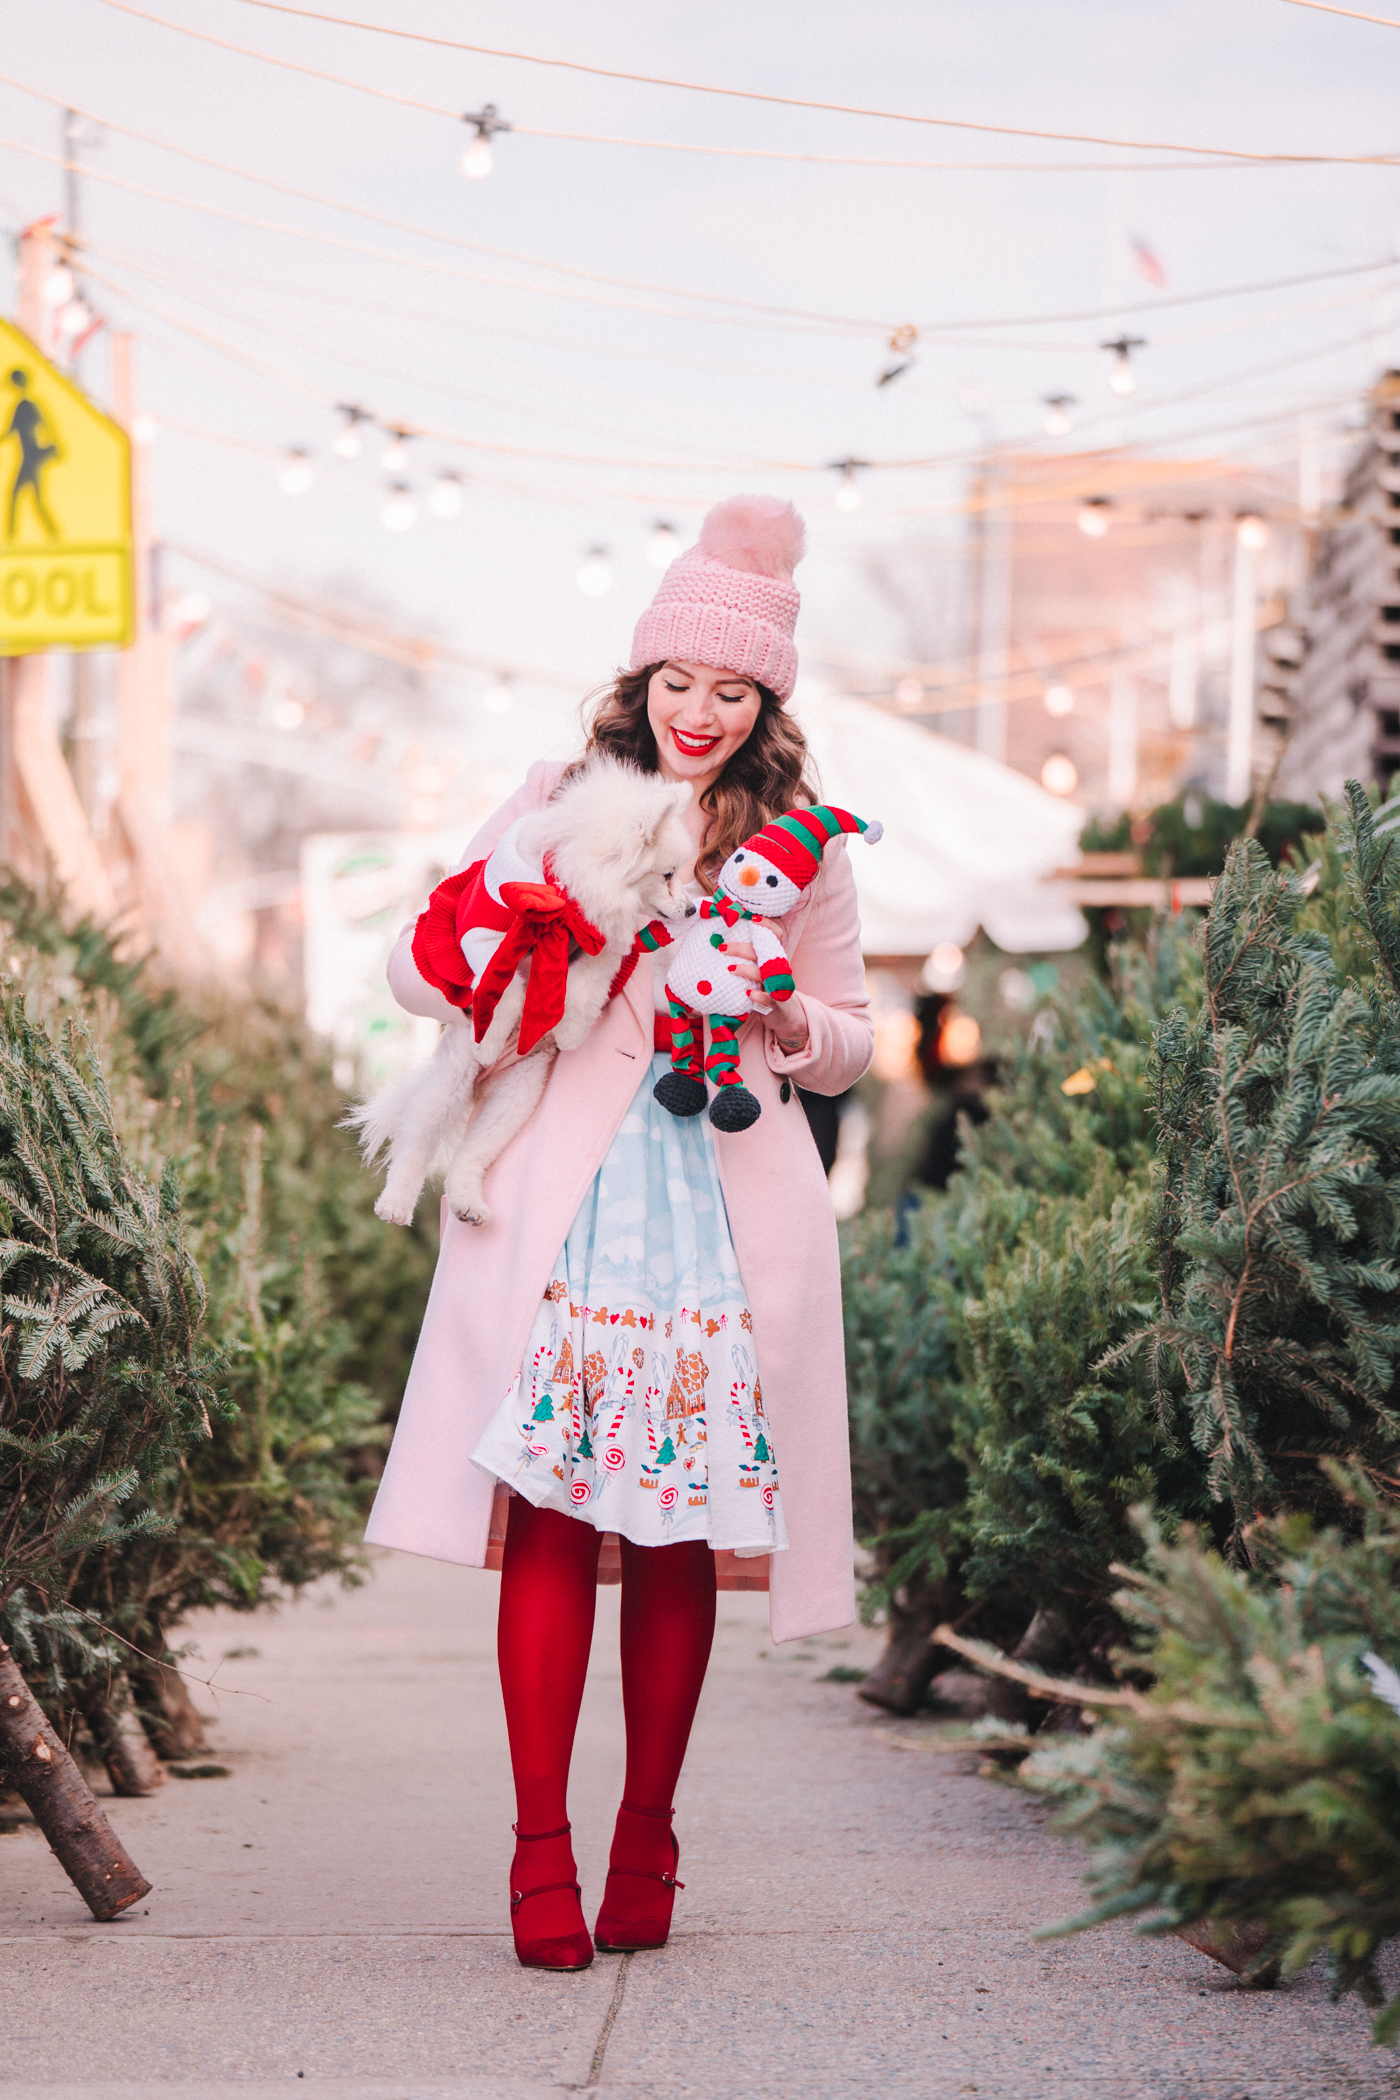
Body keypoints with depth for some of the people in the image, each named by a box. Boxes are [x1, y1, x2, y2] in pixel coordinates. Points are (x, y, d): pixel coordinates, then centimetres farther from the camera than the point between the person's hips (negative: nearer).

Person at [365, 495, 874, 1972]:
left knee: (681, 1524, 0)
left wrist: (791, 1026, -3)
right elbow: (419, 965, 12)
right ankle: (541, 1851, -6)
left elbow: (848, 1041, 19)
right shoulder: (562, 801, 10)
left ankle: (646, 1843, 12)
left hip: (727, 1204, 1)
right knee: (551, 1513, -10)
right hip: (565, 1190, -1)